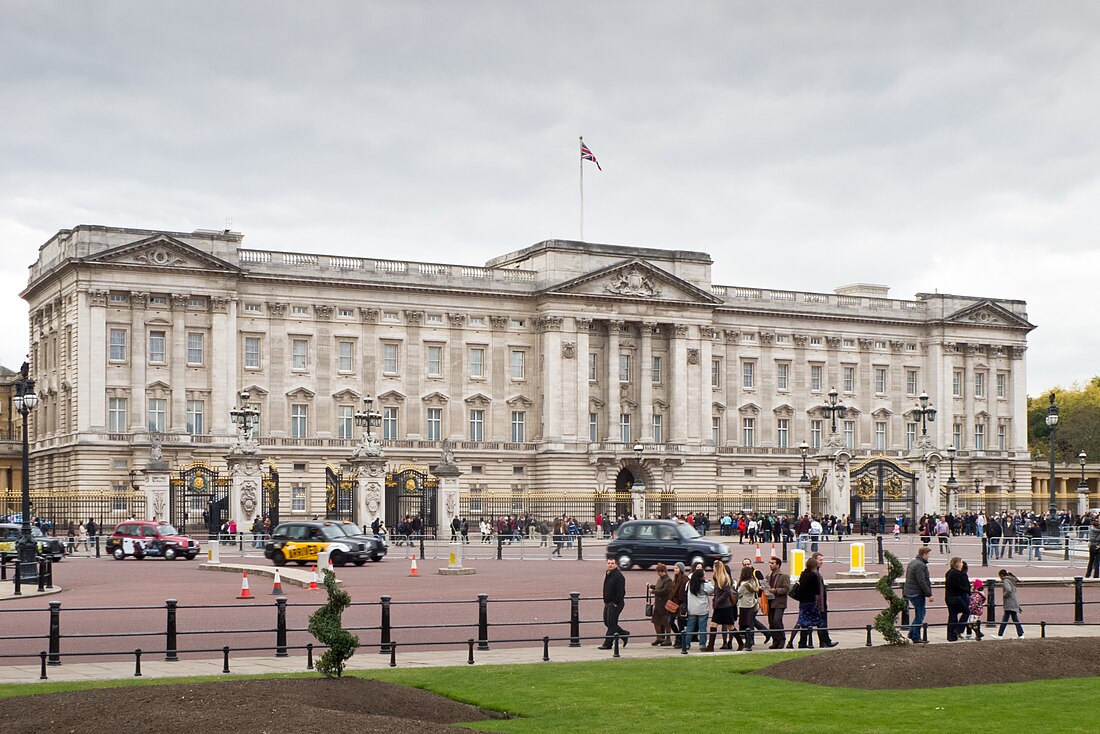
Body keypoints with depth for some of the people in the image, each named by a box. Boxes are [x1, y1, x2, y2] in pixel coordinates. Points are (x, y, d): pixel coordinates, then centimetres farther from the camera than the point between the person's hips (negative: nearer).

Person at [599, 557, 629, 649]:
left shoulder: (619, 576, -14)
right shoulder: (607, 574, 14)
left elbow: (621, 591, -18)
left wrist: (616, 603, -19)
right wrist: (605, 601, 16)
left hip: (615, 604, -10)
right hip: (607, 603, 10)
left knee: (611, 624, -5)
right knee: (607, 622, 13)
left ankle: (607, 644, -1)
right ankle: (624, 634, 26)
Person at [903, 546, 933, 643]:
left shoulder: (912, 563, 15)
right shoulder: (920, 565, -18)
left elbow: (908, 579, 22)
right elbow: (922, 582, -23)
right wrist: (929, 594, -18)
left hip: (909, 592, 10)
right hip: (917, 594, -10)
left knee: (919, 614, 19)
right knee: (919, 615, -2)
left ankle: (911, 633, 18)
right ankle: (916, 637, 2)